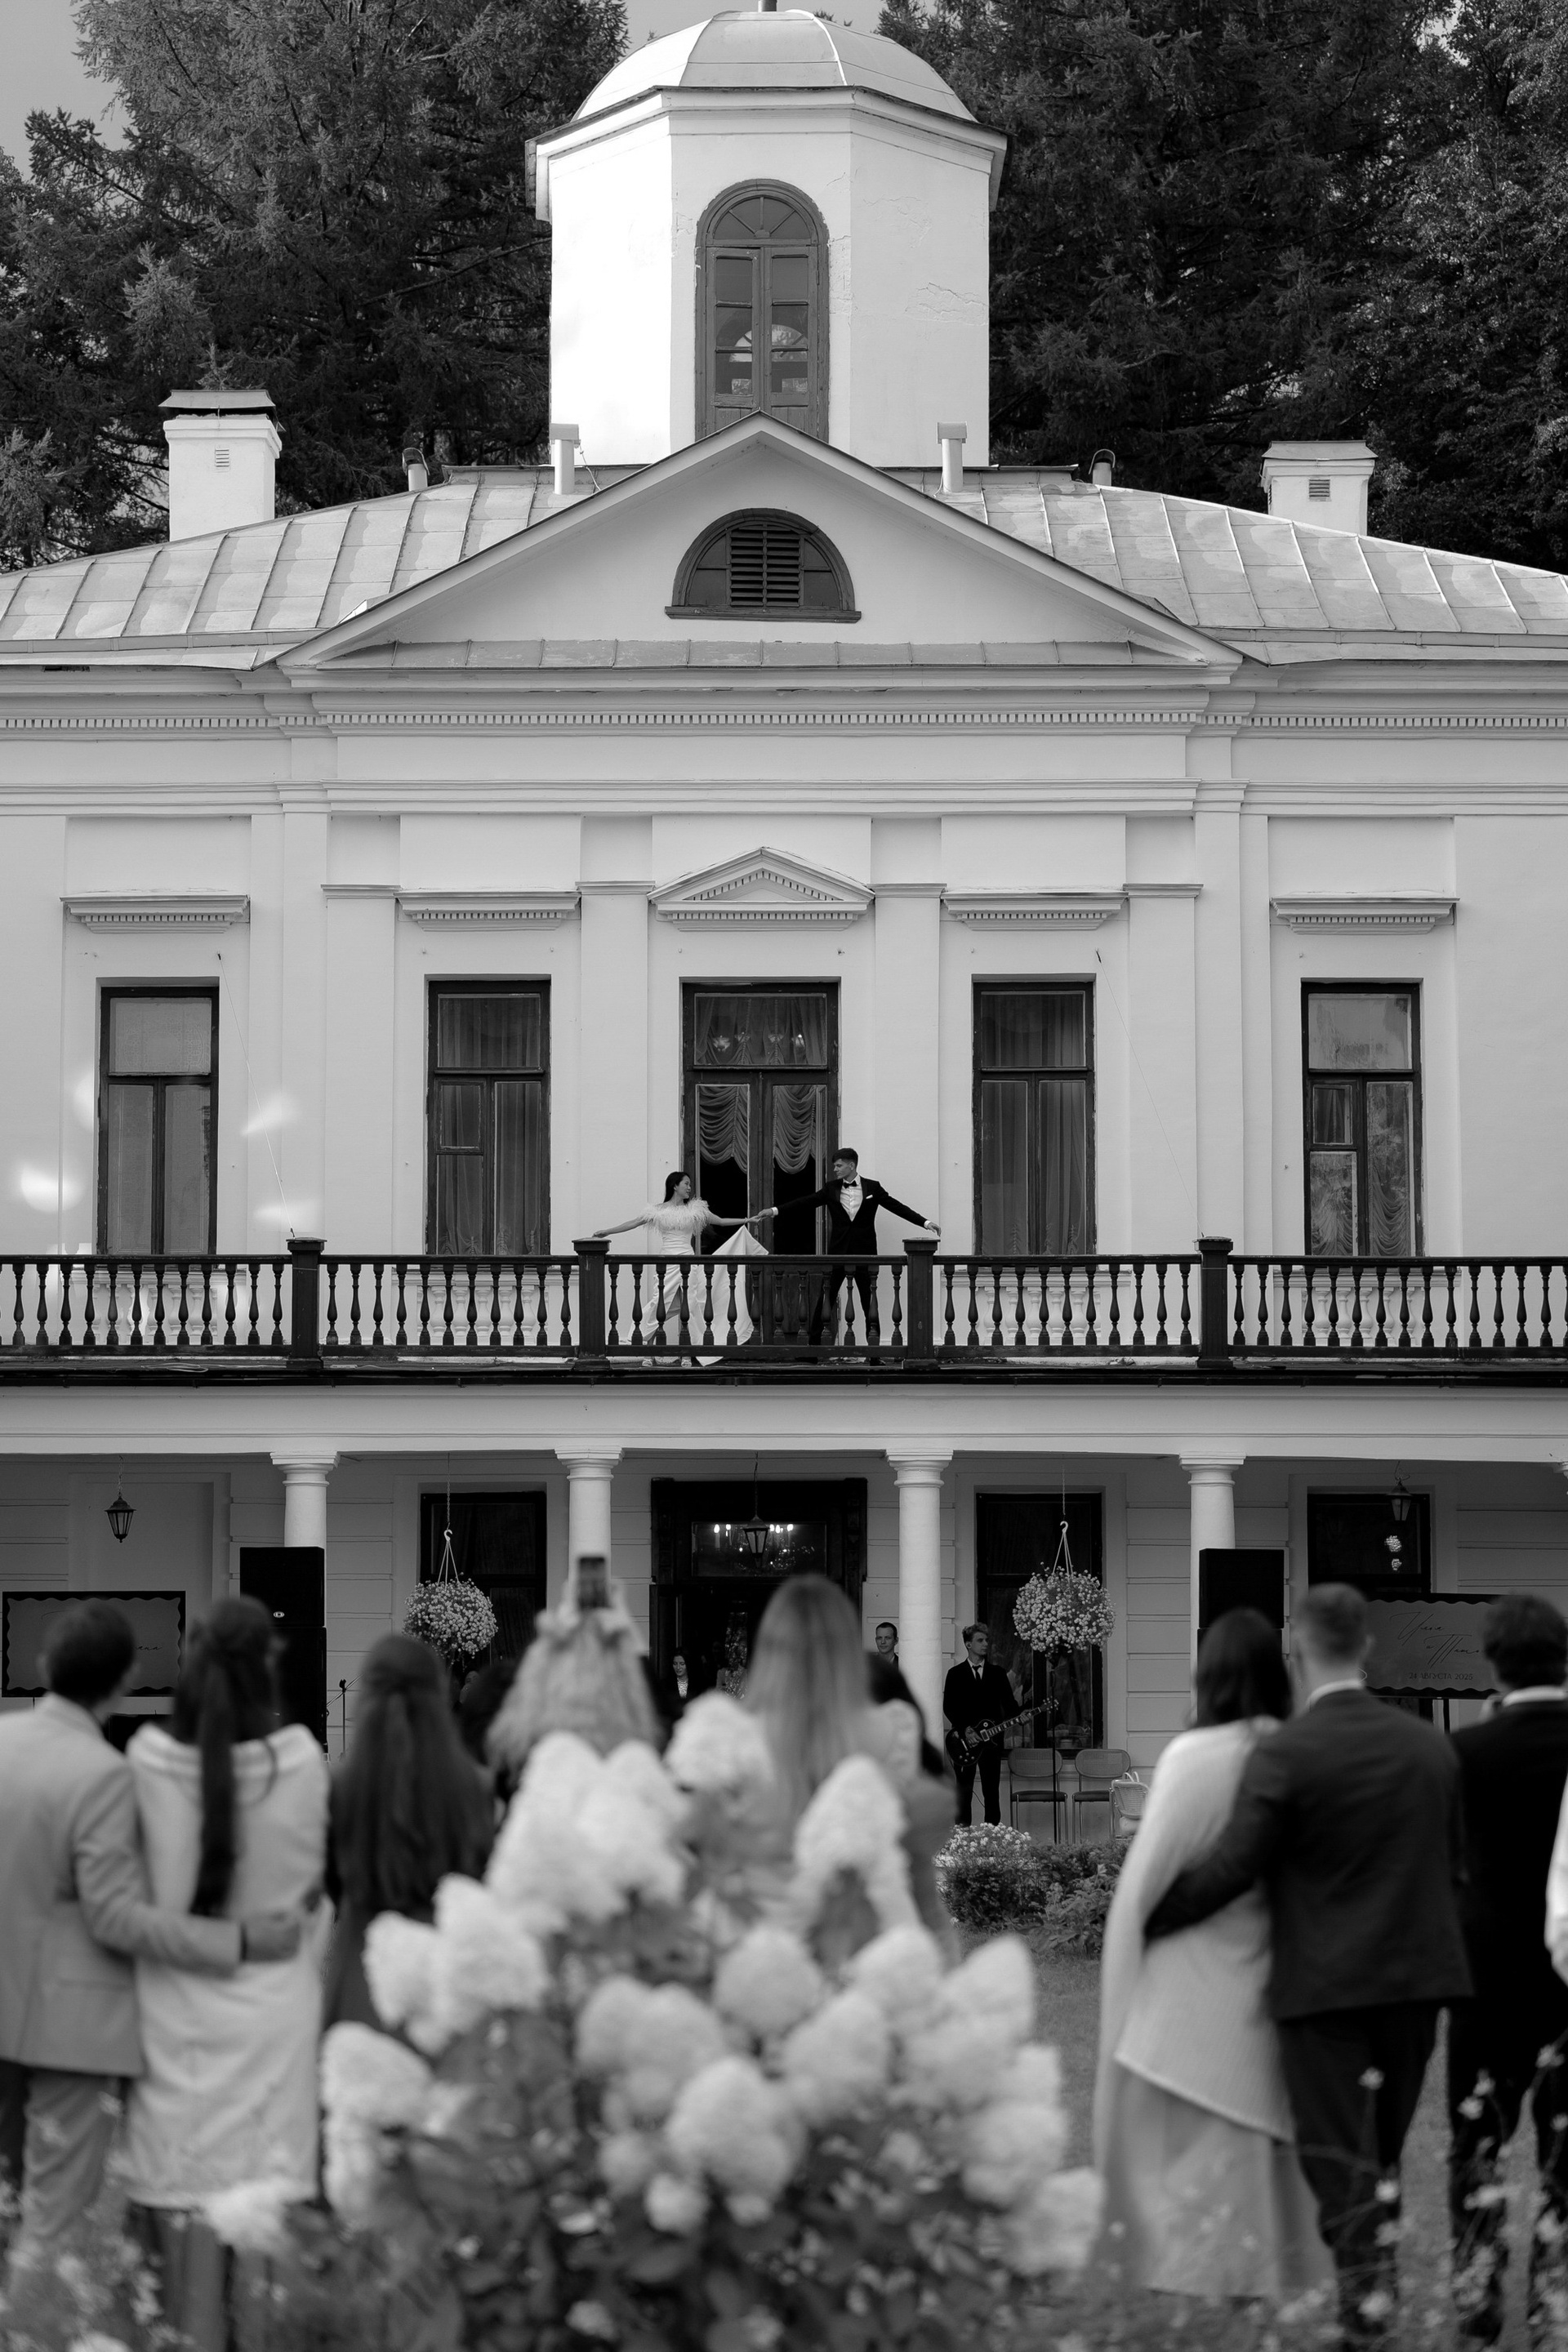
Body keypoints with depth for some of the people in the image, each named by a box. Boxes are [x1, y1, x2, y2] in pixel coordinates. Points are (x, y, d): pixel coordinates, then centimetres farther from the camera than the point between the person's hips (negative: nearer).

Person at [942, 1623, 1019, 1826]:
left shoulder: (997, 1673, 11)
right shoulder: (956, 1674, 4)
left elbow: (1009, 1702, 7)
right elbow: (948, 1707, -2)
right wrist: (965, 1730, -14)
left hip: (991, 1739, 2)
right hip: (963, 1740, -2)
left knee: (991, 1792, 1)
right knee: (964, 1792, 0)